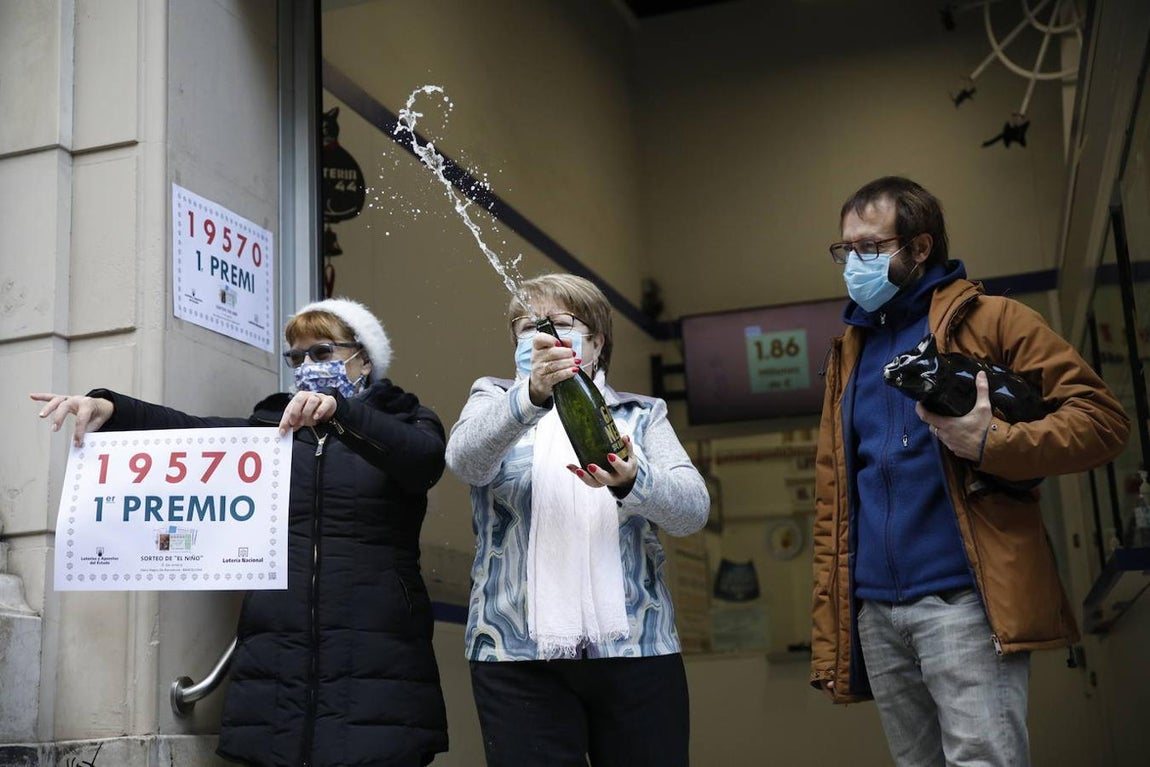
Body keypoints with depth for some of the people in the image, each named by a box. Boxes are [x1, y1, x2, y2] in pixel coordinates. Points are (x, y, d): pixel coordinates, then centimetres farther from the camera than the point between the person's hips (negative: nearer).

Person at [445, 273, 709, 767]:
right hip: (518, 652, -1)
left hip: (635, 648, 1)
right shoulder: (495, 402, 12)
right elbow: (465, 460, -12)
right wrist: (532, 394, -29)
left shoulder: (642, 415, 14)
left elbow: (693, 509, -1)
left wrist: (631, 483, -23)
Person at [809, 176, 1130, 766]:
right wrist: (828, 638, 9)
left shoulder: (988, 321, 4)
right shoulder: (848, 353, 18)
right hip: (874, 612, 6)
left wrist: (990, 444, -19)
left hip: (961, 599, -5)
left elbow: (1103, 418, -3)